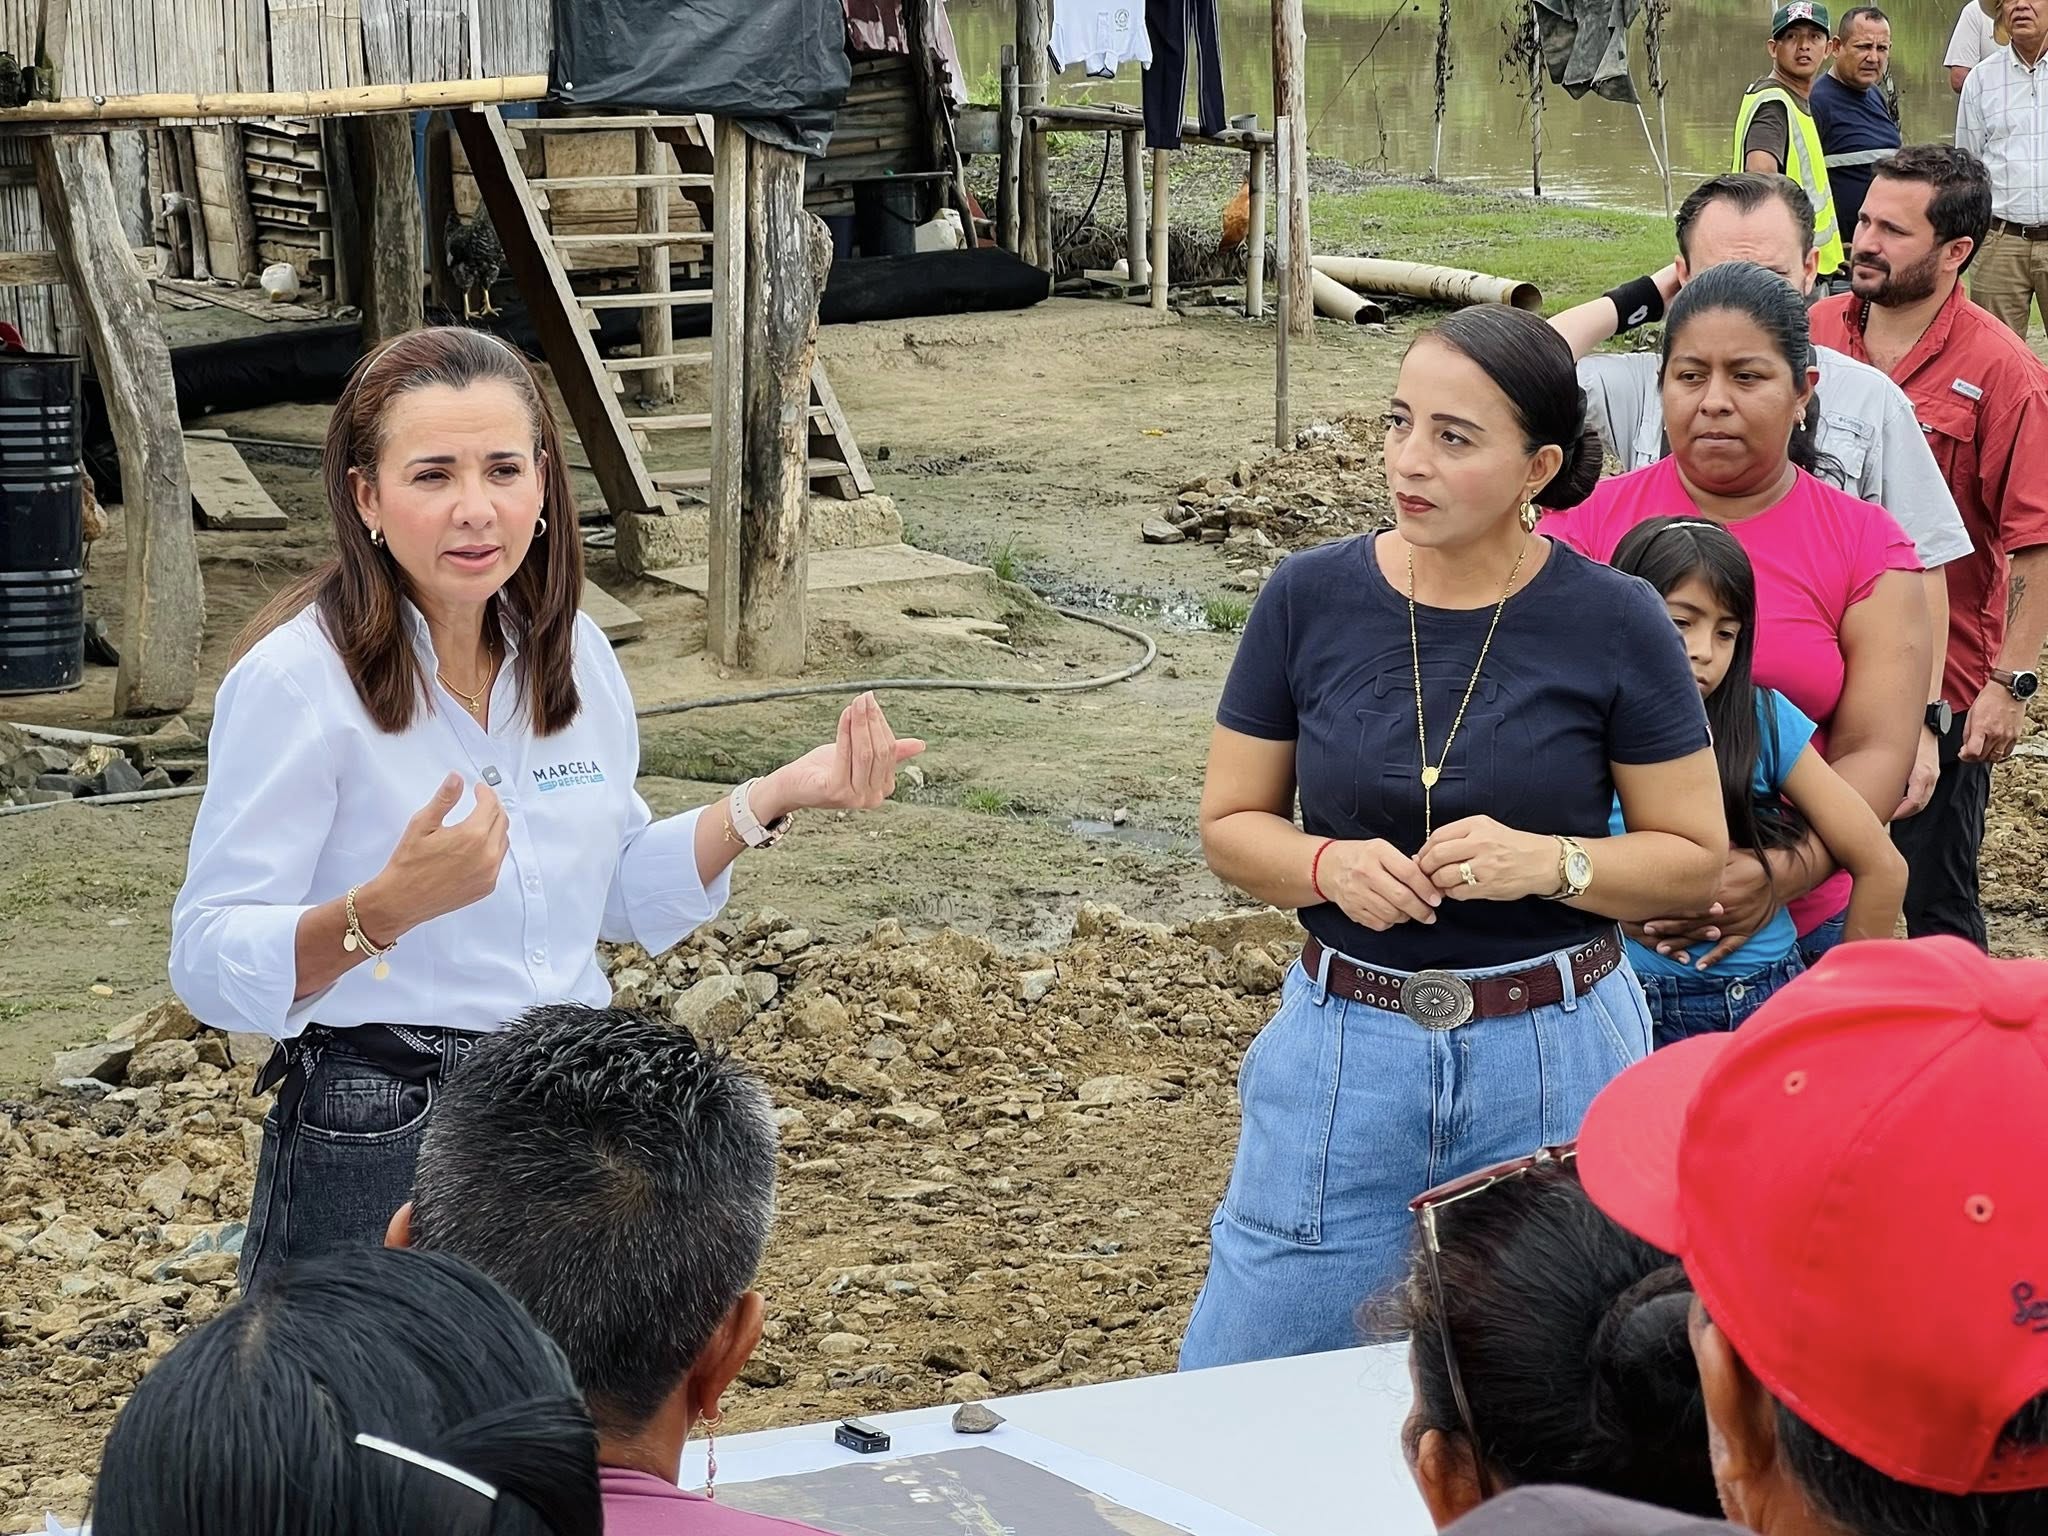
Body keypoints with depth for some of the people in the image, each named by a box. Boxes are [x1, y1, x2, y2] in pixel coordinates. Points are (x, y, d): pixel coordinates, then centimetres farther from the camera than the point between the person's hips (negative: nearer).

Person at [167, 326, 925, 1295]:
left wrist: (774, 800, 2)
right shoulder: (294, 681, -16)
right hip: (377, 1142, -6)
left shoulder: (574, 654, 2)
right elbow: (211, 964, -19)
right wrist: (386, 908, -35)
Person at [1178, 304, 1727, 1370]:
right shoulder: (1310, 601, -2)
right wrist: (1327, 865, -15)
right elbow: (1229, 824, 6)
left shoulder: (1611, 624, -6)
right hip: (1345, 1051, 1)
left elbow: (1695, 859, 0)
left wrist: (1549, 862, -18)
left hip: (1555, 1062, -1)